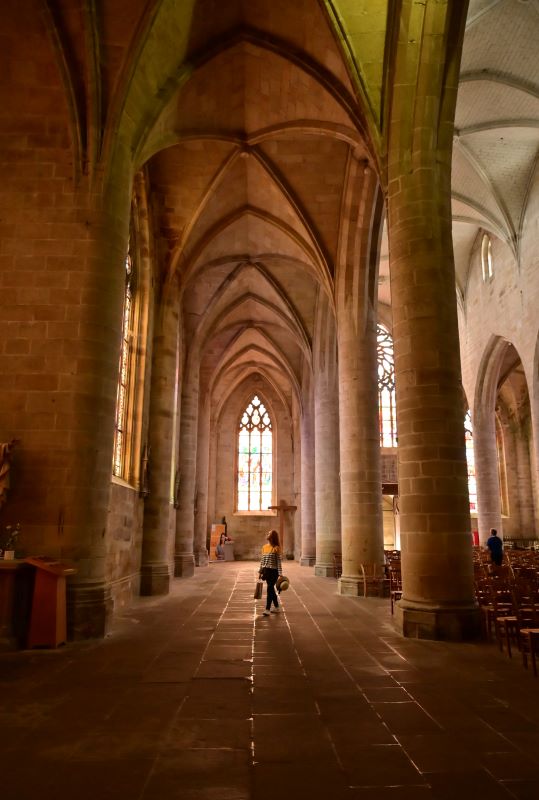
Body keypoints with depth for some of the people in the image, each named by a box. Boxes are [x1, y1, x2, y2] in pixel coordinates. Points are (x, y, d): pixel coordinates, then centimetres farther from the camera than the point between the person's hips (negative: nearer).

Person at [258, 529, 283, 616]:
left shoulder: (276, 548, -10)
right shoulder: (264, 547, 8)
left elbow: (279, 561, -11)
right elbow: (262, 560, 15)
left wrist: (280, 574, -13)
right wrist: (260, 571, 14)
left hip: (273, 571, -7)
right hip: (266, 570, 7)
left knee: (270, 589, -9)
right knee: (271, 589, 14)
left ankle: (268, 609, -5)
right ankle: (277, 607, 28)